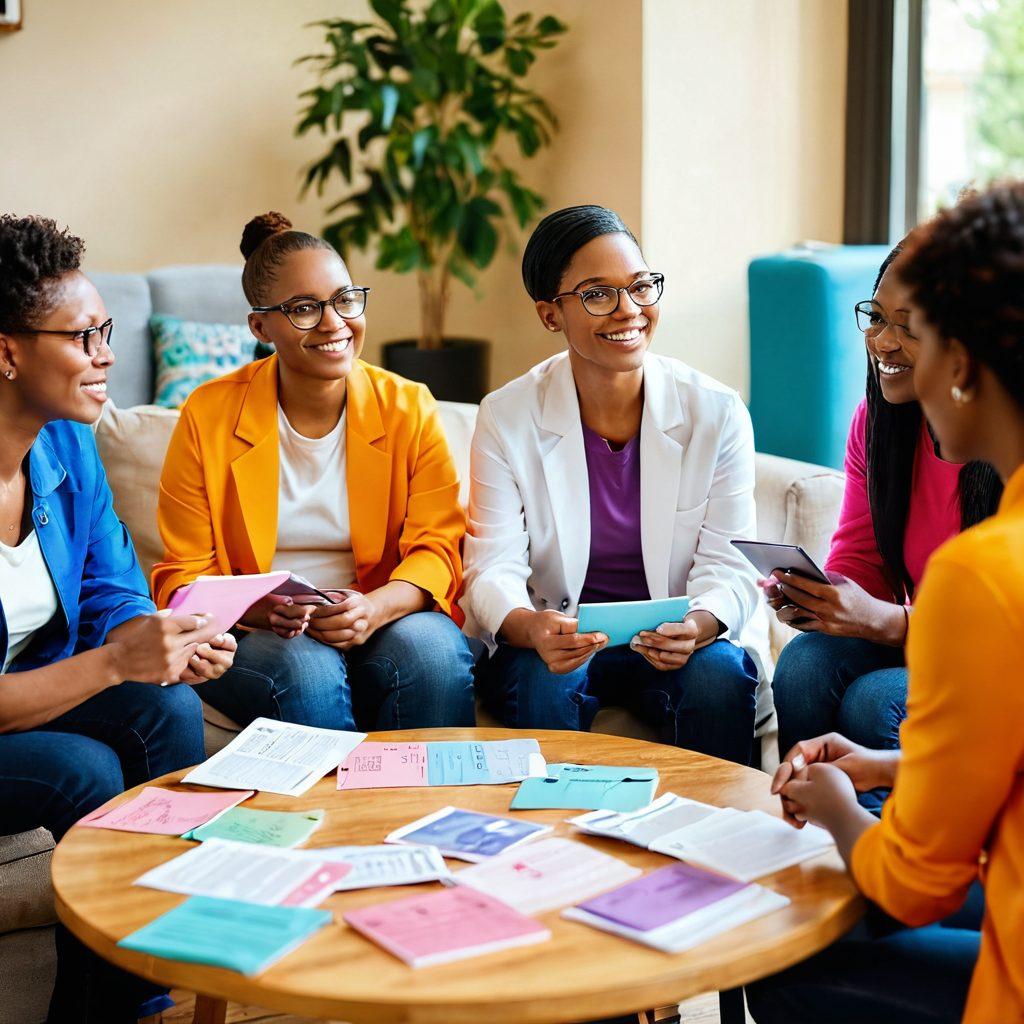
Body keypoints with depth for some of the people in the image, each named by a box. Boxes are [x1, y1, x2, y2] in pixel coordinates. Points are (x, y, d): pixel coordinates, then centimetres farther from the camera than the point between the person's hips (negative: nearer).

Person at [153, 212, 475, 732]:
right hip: (249, 638, -1)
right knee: (307, 669, -33)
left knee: (431, 647, -31)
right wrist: (256, 609, -23)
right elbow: (183, 577, -1)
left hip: (383, 625, 1)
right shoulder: (208, 417, -2)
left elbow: (439, 546, -3)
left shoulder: (409, 408, 2)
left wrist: (375, 608, -24)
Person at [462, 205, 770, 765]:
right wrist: (532, 628, -34)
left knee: (719, 674, -30)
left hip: (679, 640, 1)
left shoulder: (717, 413, -4)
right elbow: (493, 567, -10)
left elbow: (727, 566, -7)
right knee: (542, 680, -32)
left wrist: (697, 627, -31)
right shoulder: (507, 419, -4)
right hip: (555, 639, 0)